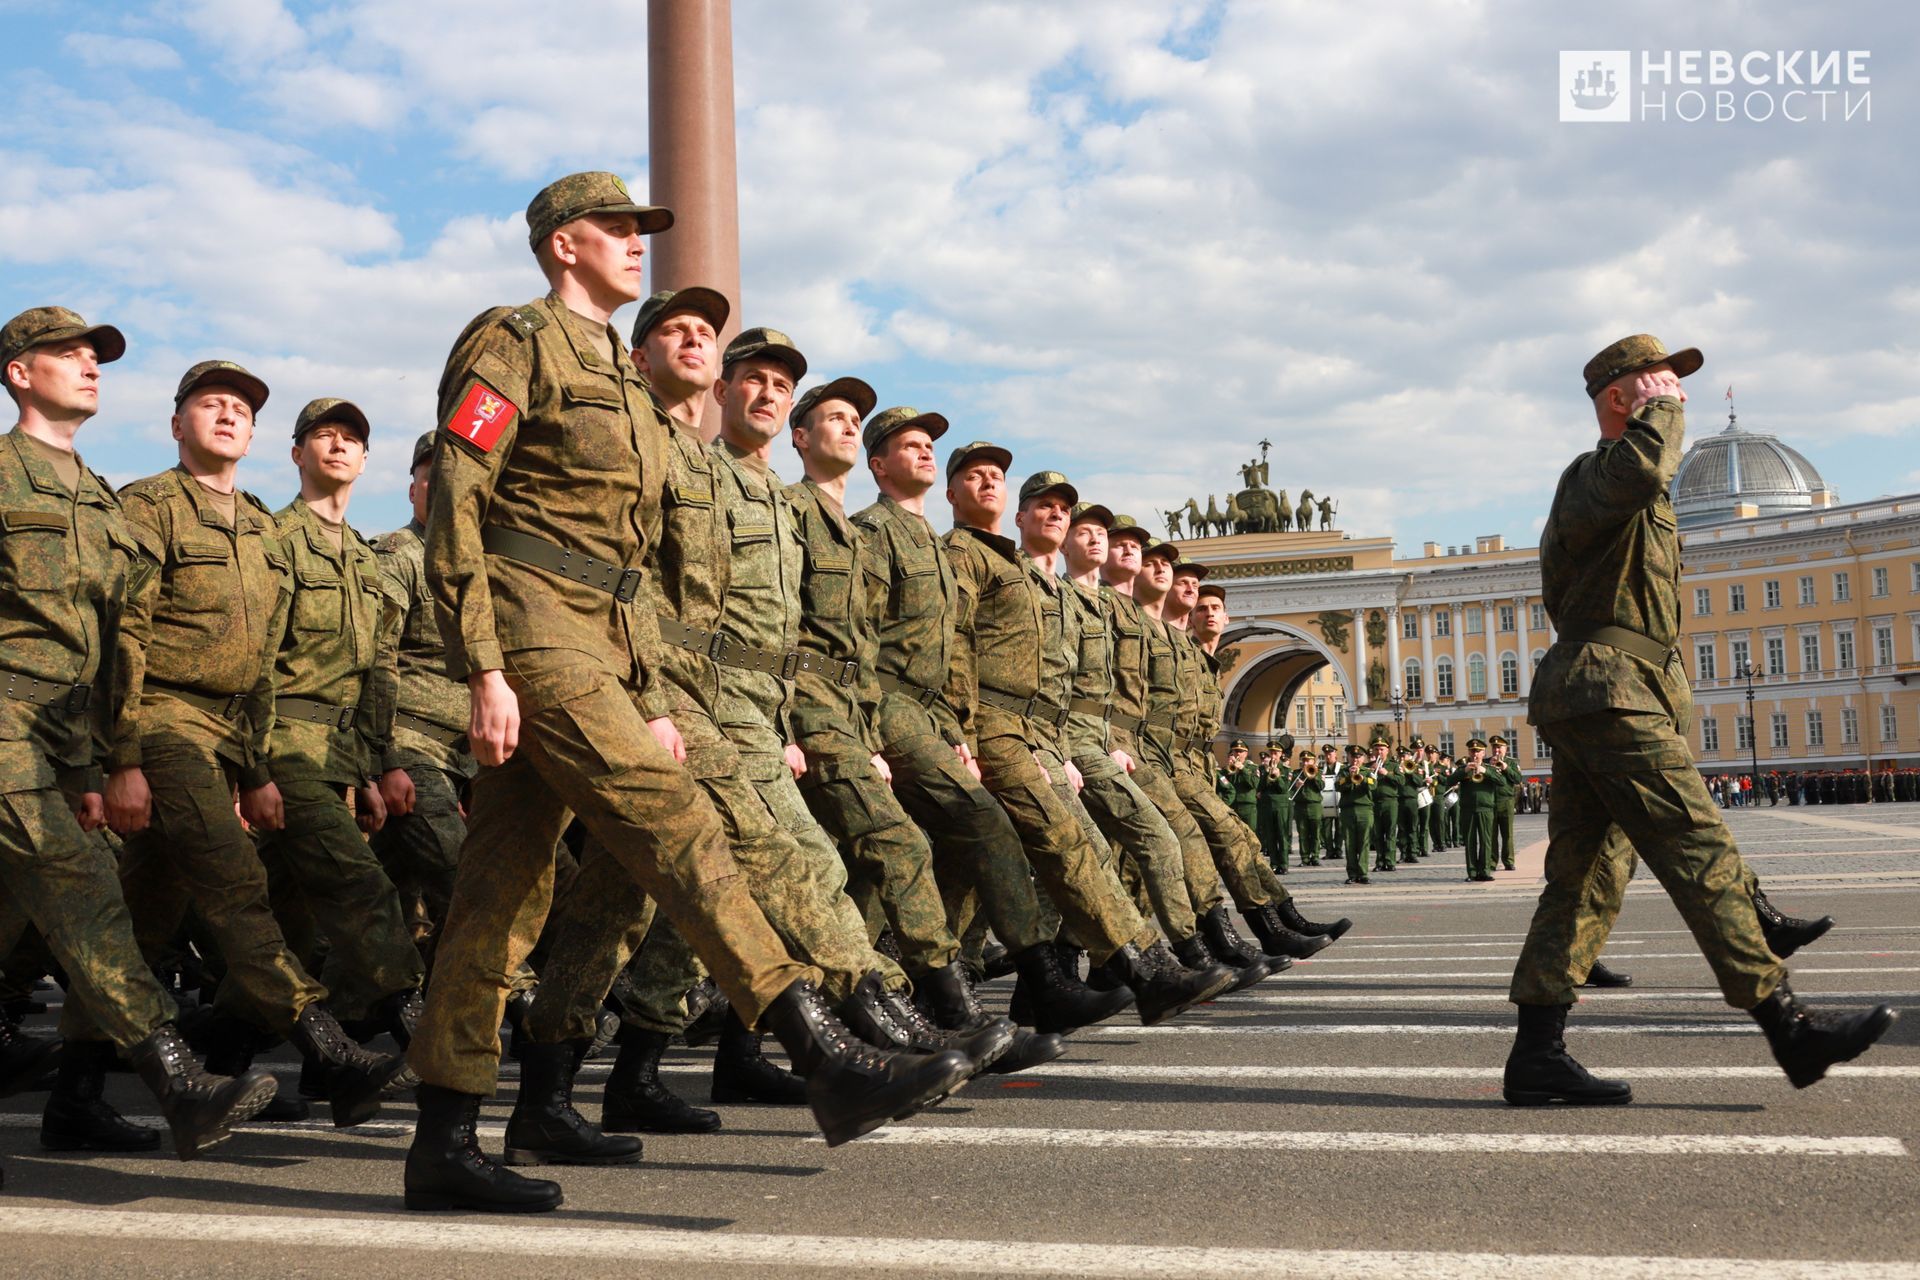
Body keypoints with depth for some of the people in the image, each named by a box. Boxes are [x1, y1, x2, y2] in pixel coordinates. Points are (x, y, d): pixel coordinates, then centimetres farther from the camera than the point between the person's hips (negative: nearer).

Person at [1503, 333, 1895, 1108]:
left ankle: (1536, 1056, 2)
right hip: (1610, 689, -11)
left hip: (1582, 699, 11)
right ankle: (1790, 1027, -8)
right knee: (1701, 854, -10)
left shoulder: (1602, 483, 29)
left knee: (1584, 878, 4)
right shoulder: (1599, 469, -5)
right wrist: (1663, 408, -12)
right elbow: (1643, 470, -33)